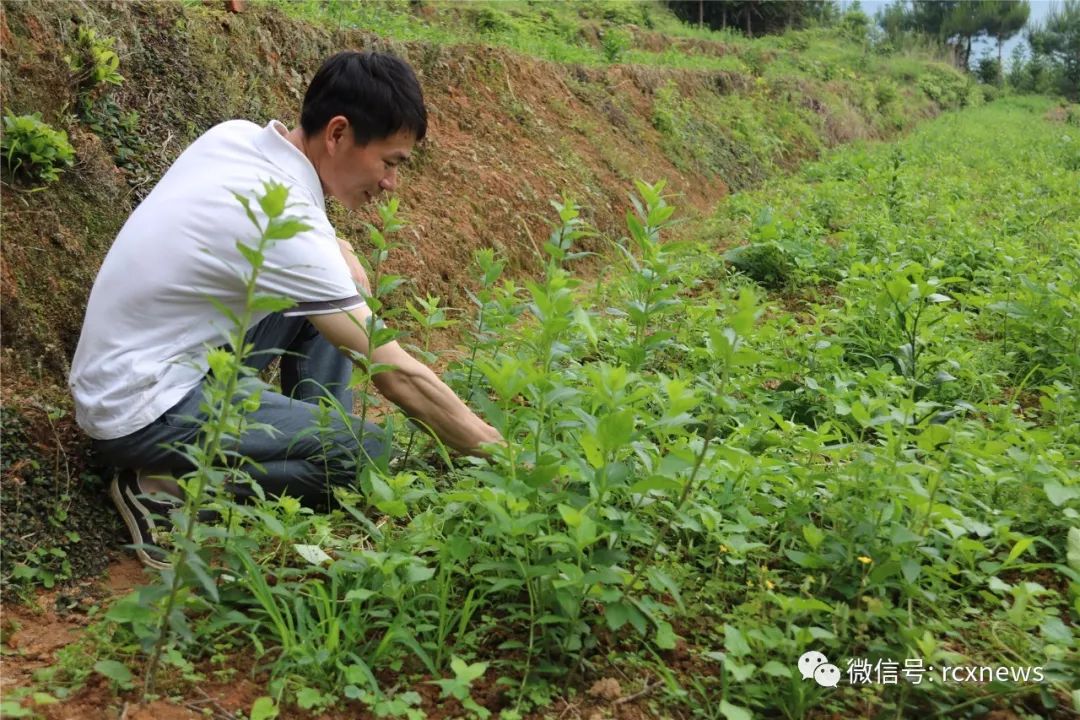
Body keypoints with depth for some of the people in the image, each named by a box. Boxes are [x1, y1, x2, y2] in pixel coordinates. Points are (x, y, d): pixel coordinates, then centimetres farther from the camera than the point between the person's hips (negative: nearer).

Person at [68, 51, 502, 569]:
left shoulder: (233, 135, -4)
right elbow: (397, 377, -24)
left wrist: (338, 251, -1)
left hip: (120, 367, 9)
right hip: (140, 412, -9)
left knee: (325, 294, 7)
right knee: (371, 456, -17)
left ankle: (320, 442, 8)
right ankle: (170, 490, -9)